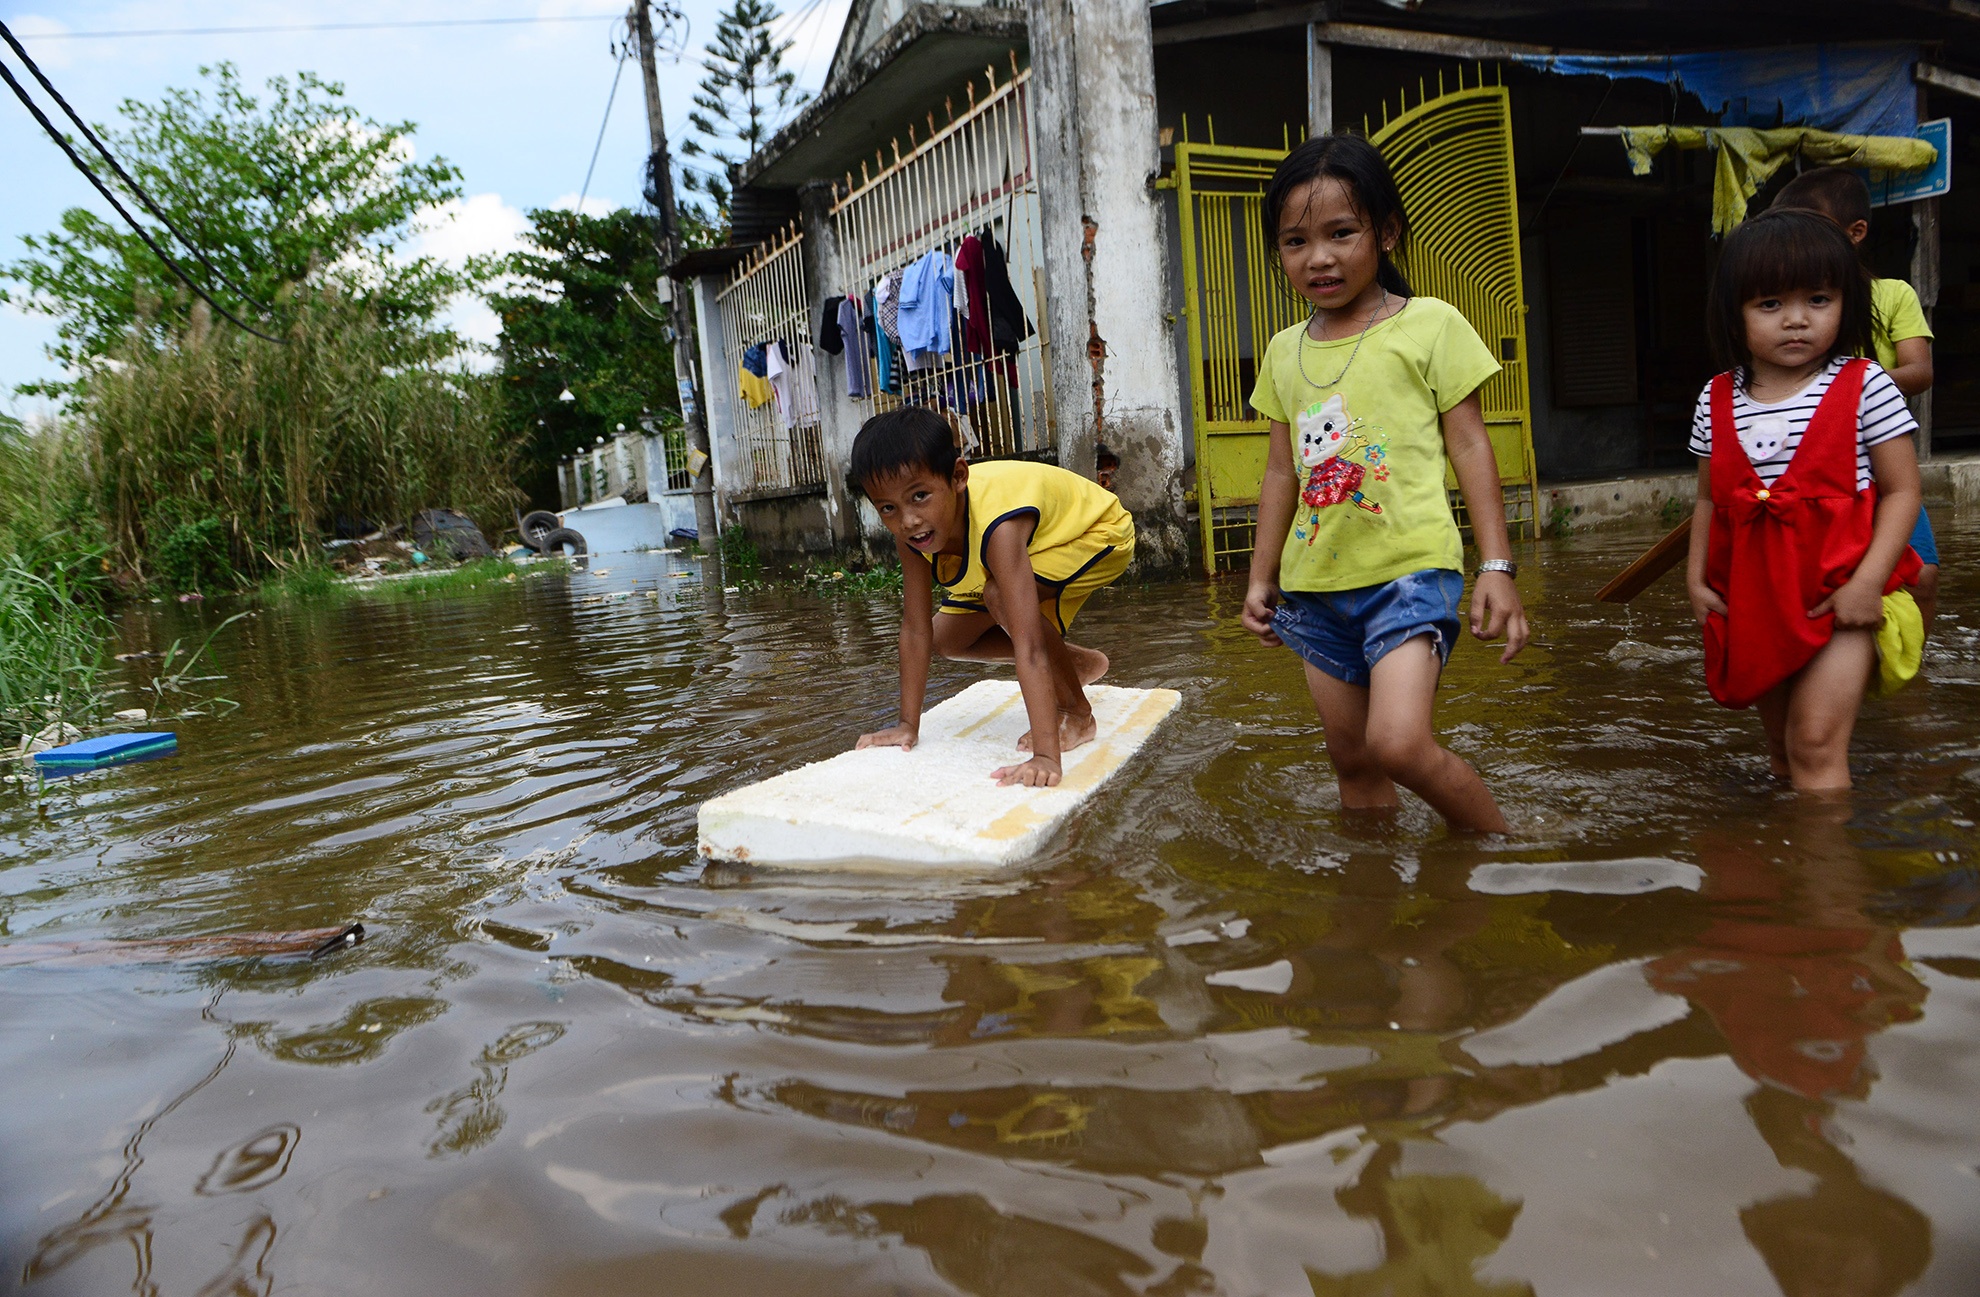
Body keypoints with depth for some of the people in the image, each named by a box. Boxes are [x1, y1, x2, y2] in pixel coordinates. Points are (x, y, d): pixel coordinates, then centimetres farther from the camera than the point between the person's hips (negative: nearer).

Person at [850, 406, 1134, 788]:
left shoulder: (997, 525, -43)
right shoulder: (910, 530, -22)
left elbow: (1028, 648, -49)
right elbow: (915, 629, -14)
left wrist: (1046, 756, -53)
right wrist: (908, 725, -12)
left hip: (1101, 532, -8)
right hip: (1035, 542, 8)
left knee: (1003, 597, -35)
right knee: (949, 638, 3)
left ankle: (1077, 713, -13)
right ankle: (1079, 663, 20)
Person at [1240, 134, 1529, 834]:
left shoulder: (1430, 325, -2)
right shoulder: (1284, 351, 11)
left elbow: (1469, 446, -1)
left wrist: (1497, 566, -6)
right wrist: (1261, 577, 16)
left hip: (1409, 571, -5)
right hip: (1316, 582, 5)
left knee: (1399, 743, -20)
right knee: (1351, 758, 11)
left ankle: (1505, 846, 4)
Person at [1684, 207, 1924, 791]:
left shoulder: (1864, 386, -6)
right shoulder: (1717, 400, 4)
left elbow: (1902, 490, -6)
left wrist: (1868, 581, -16)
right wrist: (1696, 578, 2)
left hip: (1840, 595, -4)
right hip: (1753, 599, 4)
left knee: (1816, 743, -13)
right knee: (1781, 745, 17)